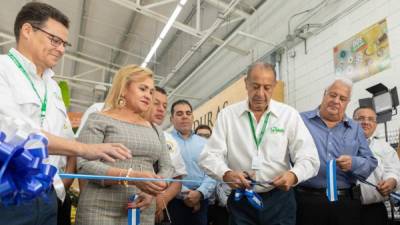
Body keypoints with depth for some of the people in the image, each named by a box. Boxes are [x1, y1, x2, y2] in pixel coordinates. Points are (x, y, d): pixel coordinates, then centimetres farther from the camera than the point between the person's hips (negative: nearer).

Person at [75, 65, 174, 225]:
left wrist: (152, 191, -10)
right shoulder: (99, 120, -1)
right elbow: (85, 165, -12)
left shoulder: (154, 129, 14)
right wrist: (132, 177, -25)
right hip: (101, 211, -4)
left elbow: (167, 168, 11)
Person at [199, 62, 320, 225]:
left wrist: (294, 175, -24)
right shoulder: (227, 115, 0)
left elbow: (308, 158, -3)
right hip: (240, 200, 0)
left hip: (279, 199, 0)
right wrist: (226, 174, -26)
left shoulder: (290, 115, 0)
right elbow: (209, 156, -5)